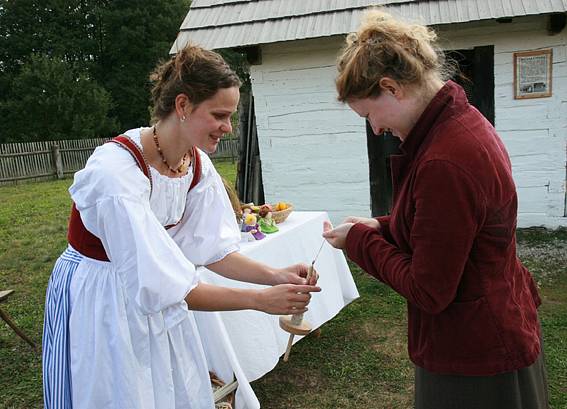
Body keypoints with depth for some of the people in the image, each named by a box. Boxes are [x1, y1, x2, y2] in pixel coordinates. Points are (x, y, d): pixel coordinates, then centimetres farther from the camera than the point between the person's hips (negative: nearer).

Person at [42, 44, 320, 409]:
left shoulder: (198, 163, -9)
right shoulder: (116, 169, -31)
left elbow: (212, 249, -5)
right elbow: (158, 283, -32)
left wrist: (274, 275, -20)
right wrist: (260, 300, -31)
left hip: (151, 298, 6)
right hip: (97, 304, -6)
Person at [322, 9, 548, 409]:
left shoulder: (444, 164, -31)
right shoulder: (465, 121, 1)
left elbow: (428, 291, -24)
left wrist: (359, 239, -12)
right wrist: (380, 228, 0)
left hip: (474, 361, -9)